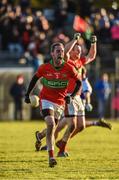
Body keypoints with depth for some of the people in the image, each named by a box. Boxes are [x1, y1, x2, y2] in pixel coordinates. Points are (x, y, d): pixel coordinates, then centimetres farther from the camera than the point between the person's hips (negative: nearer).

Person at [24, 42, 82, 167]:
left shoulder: (69, 68, -9)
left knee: (51, 127, 10)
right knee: (51, 125, -22)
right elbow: (35, 78, 9)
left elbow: (79, 83, 2)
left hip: (60, 102, 3)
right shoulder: (44, 68, -10)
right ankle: (51, 157, -23)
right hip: (46, 99, -3)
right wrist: (27, 94, 8)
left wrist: (71, 96, -11)